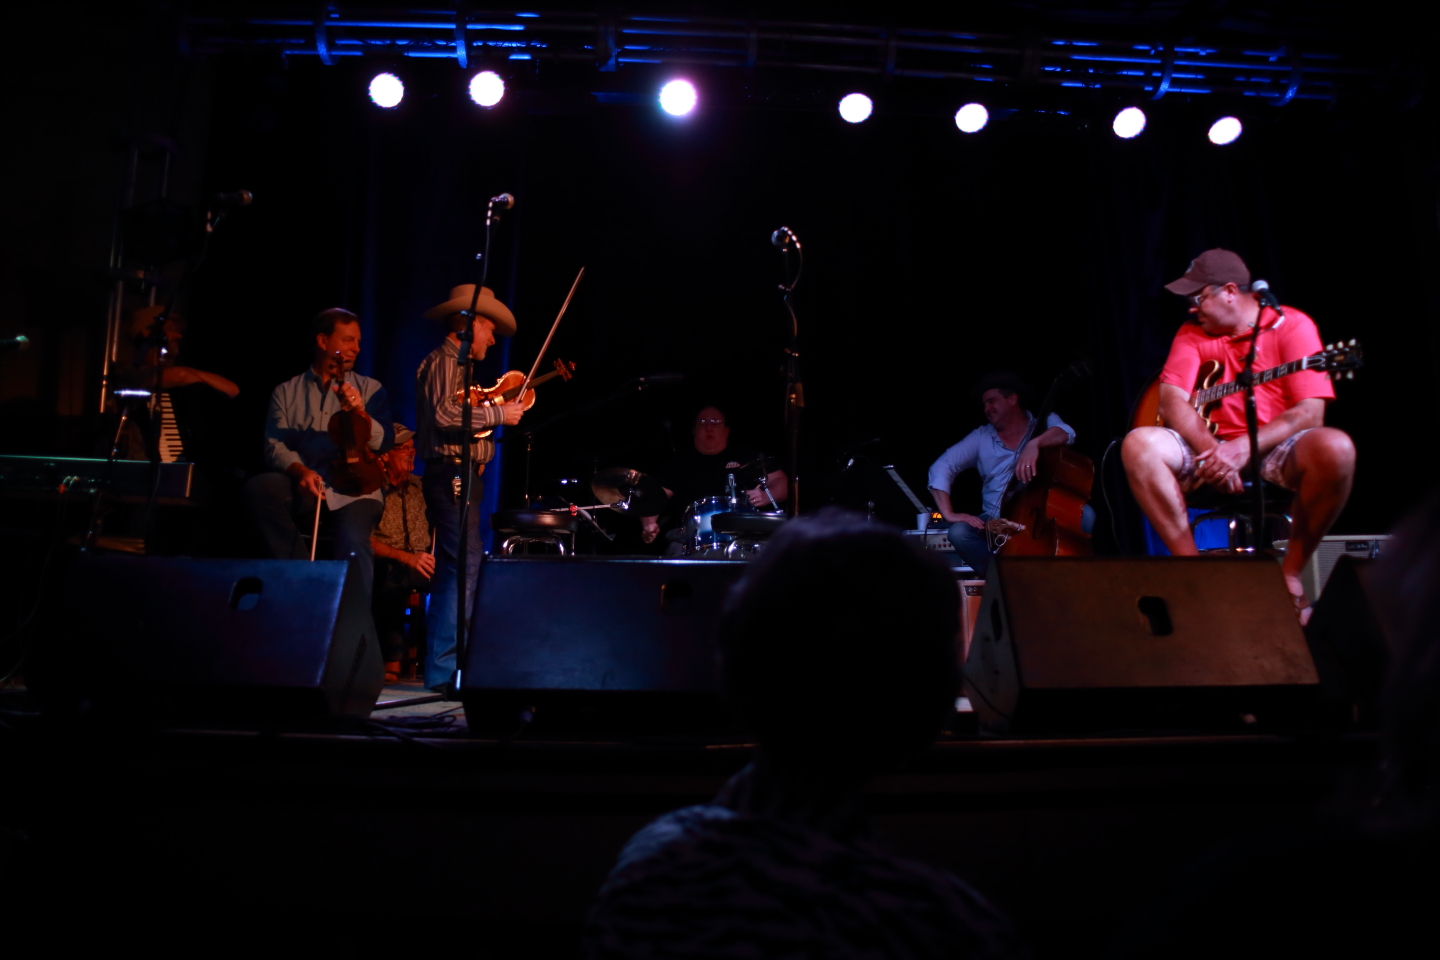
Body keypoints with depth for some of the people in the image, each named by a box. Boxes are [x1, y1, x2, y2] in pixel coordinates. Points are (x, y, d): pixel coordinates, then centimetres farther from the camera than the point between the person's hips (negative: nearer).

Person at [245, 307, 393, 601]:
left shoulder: (369, 389, 12)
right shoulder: (286, 392, 12)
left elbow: (383, 443, 0)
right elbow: (274, 446, 0)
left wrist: (360, 413, -19)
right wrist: (299, 471, -21)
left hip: (353, 489, -1)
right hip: (303, 489, 2)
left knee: (354, 543, -31)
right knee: (259, 486, -29)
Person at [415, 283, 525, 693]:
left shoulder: (458, 366, 21)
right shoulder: (443, 361, -8)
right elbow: (444, 414, -24)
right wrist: (499, 414, -16)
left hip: (460, 479, 11)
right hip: (451, 477, -11)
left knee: (454, 571, 14)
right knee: (464, 568, -14)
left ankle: (443, 666, 22)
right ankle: (444, 670, -11)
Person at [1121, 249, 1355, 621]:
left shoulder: (1292, 325, -1)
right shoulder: (1193, 333, 11)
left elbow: (1310, 413, -12)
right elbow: (1171, 399, -4)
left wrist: (1246, 447, -25)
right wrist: (1211, 450, -22)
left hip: (1274, 451, -2)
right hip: (1211, 450, 3)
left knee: (1335, 448, -36)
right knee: (1139, 444, -24)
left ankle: (1290, 574, -15)